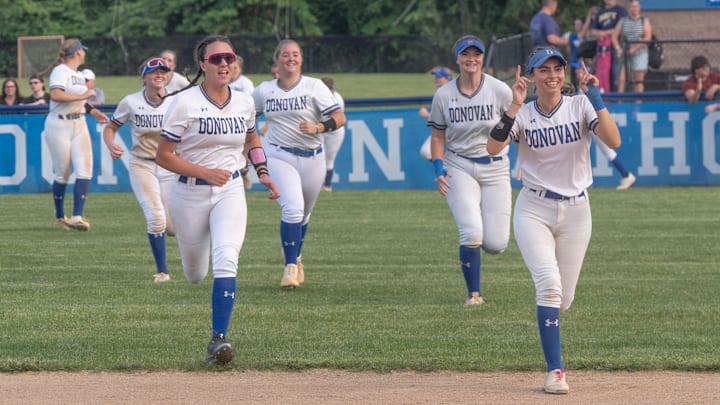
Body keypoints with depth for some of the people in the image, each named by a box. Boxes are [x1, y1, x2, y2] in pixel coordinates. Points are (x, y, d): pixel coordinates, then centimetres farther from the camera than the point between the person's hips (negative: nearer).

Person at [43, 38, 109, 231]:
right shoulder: (61, 71, -10)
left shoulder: (79, 75, 15)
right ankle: (60, 216, 19)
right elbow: (56, 95, -26)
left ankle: (77, 216, -12)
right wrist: (83, 96, -22)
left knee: (84, 171, -8)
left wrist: (92, 110, 15)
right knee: (62, 174, 1)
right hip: (59, 126, -7)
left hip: (79, 125, 8)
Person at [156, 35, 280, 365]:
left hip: (230, 192, 2)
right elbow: (163, 156, -12)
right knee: (194, 275, 13)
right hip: (190, 194, -2)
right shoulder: (185, 103, -12)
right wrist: (205, 173, -22)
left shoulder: (244, 103, 2)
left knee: (225, 261, -20)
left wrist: (262, 173, 9)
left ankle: (219, 339, -19)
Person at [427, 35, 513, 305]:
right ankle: (474, 293, -1)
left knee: (496, 244, -5)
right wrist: (439, 169, -5)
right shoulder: (443, 95, -1)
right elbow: (438, 136, 7)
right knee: (471, 234, -18)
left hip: (495, 168, 0)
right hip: (459, 168, 0)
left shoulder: (500, 91, -5)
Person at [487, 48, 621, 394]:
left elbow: (613, 141, -19)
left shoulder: (580, 107, -3)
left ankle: (549, 332, 43)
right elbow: (493, 148, -20)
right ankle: (555, 369, -16)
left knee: (563, 298, 7)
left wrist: (595, 97, -26)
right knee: (549, 284, -21)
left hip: (575, 211, 2)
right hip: (533, 210, -1)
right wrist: (514, 107, -27)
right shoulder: (522, 115, -3)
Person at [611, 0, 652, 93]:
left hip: (639, 53, -1)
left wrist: (635, 48, -15)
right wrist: (618, 48, -13)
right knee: (621, 79, -11)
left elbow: (648, 38, -5)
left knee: (638, 81, -3)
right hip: (624, 53, 1)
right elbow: (614, 36, 6)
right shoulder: (622, 21, 12)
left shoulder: (645, 21, 7)